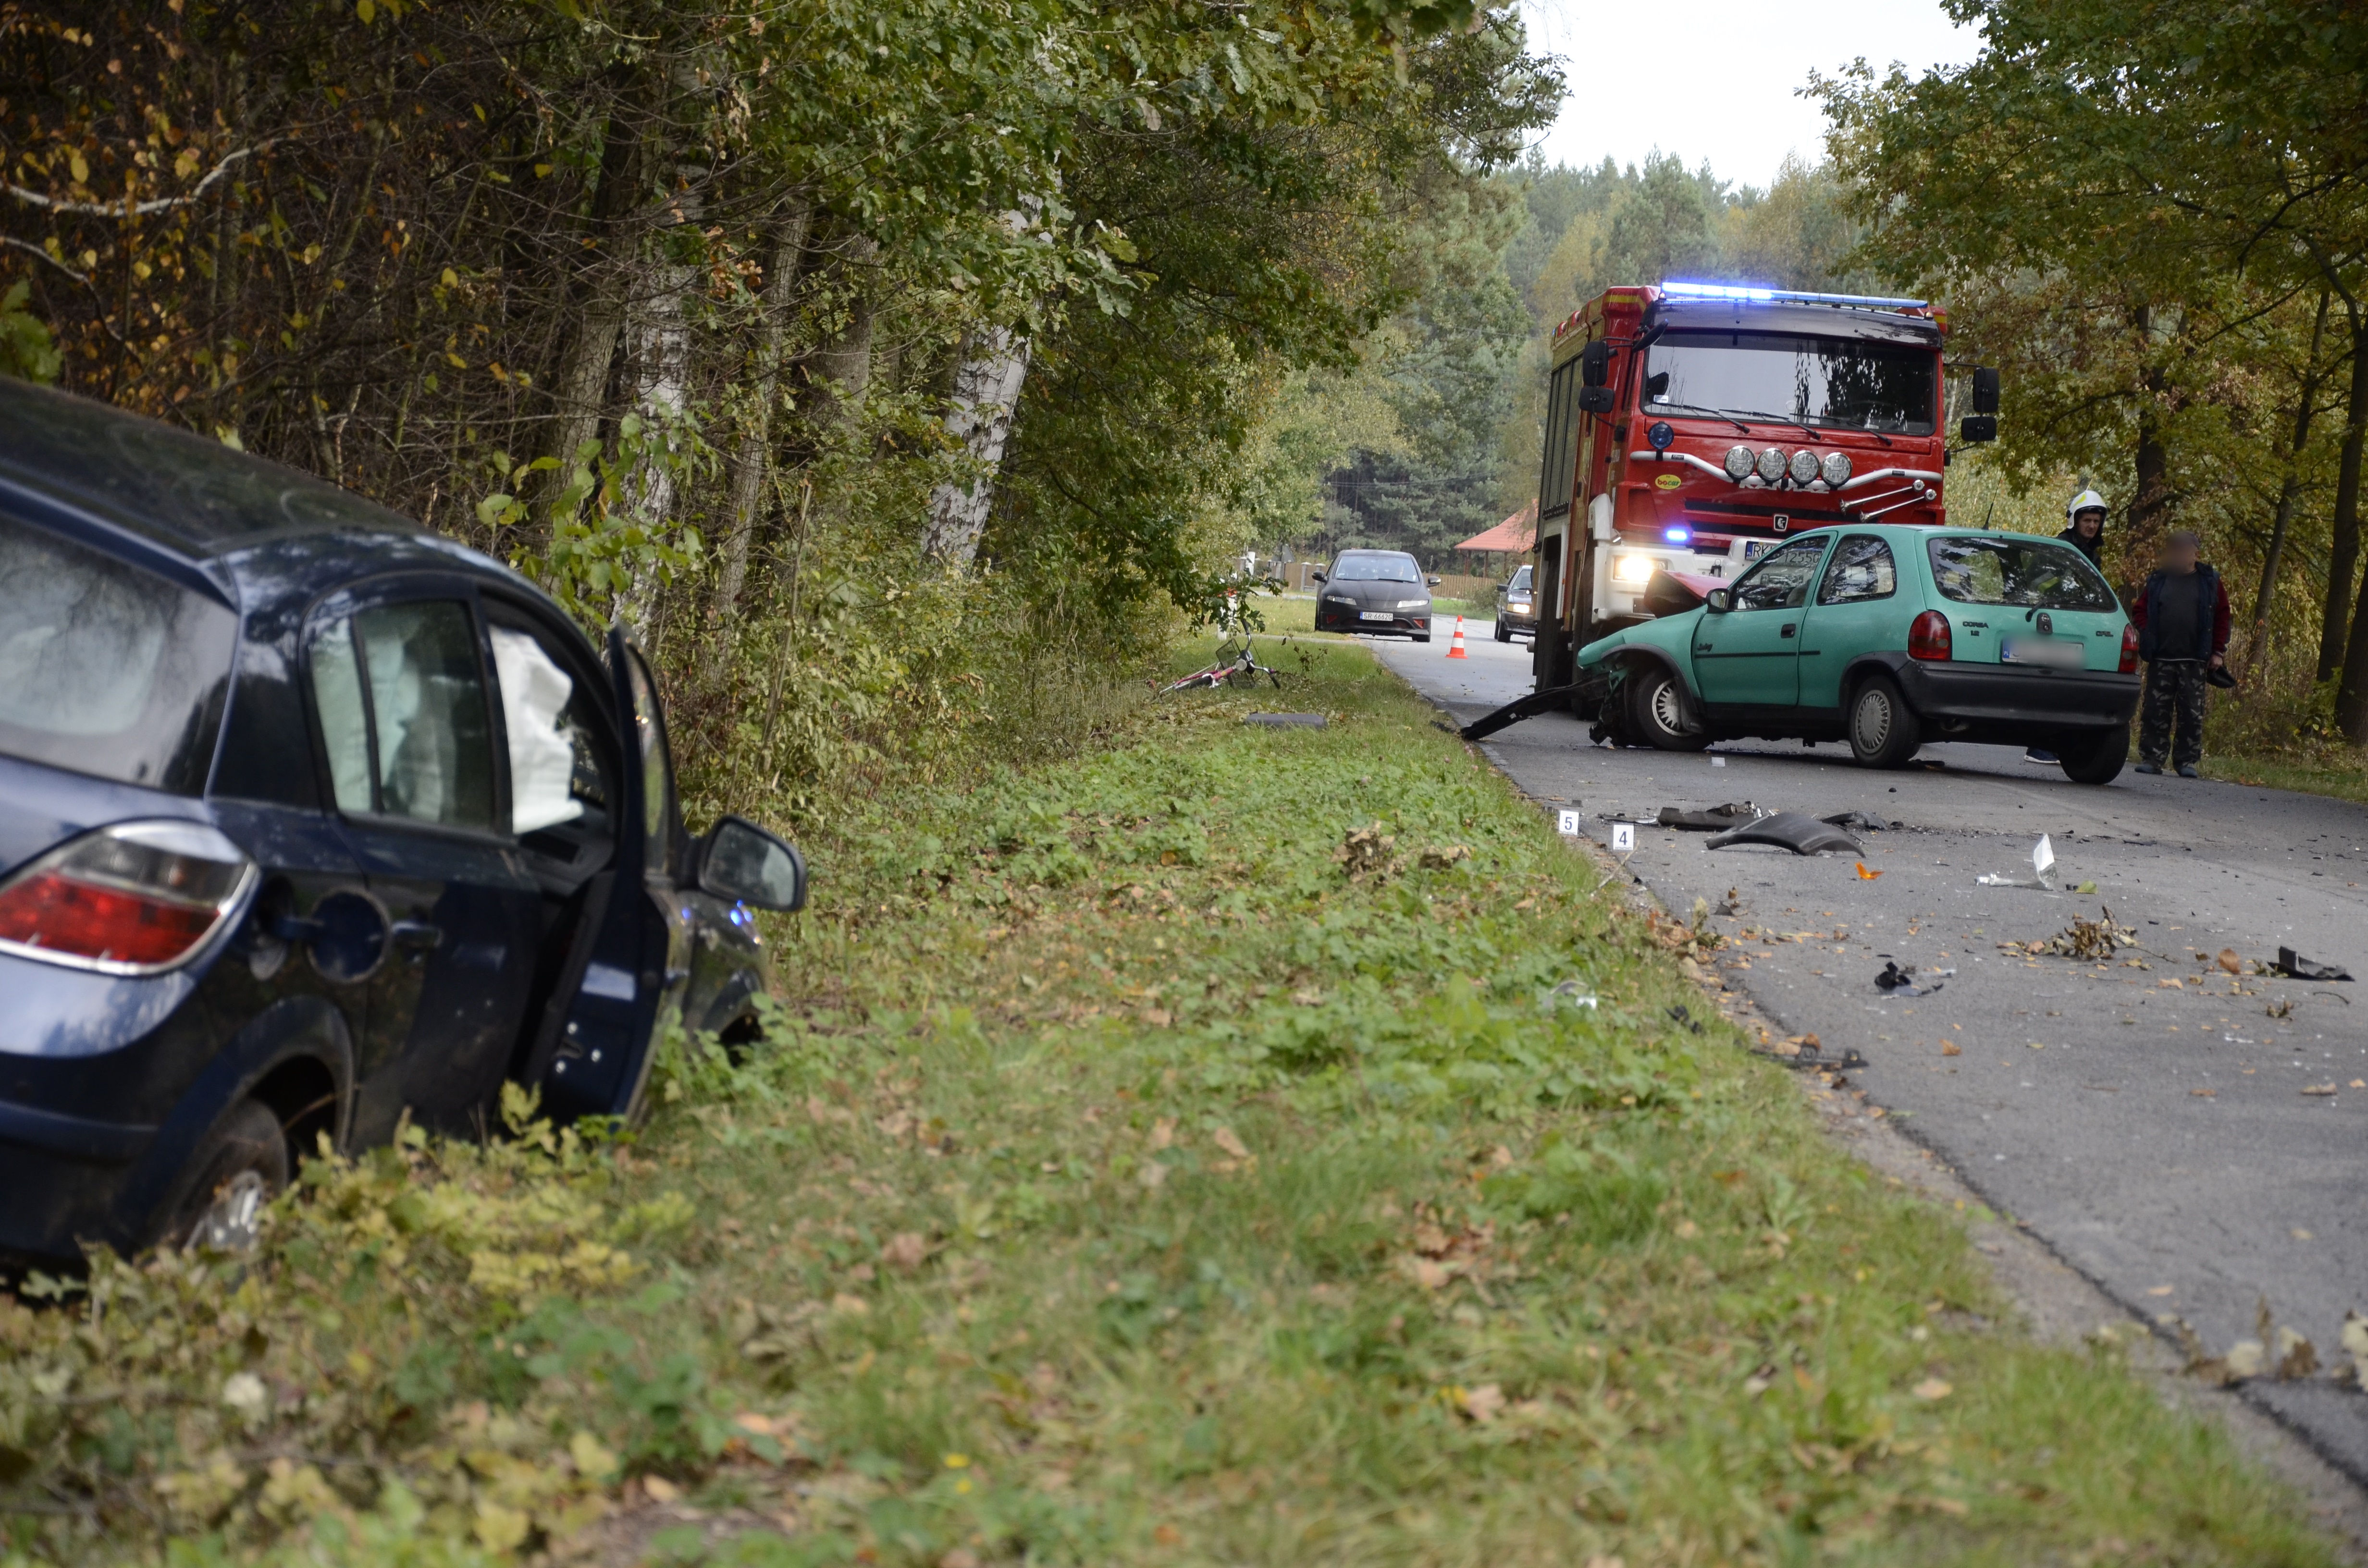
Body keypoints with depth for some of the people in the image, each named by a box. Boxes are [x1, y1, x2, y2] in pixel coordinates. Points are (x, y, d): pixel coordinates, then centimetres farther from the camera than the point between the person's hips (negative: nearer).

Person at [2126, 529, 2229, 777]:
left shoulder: (2209, 581, 5)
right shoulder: (2158, 580, 8)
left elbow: (2222, 617, 7)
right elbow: (2139, 610, 13)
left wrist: (2218, 652, 1)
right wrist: (2146, 634, -4)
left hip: (2195, 661, -1)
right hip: (2161, 659, 1)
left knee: (2192, 713, 1)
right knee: (2155, 710, 0)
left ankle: (2187, 760, 6)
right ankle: (2151, 757, 5)